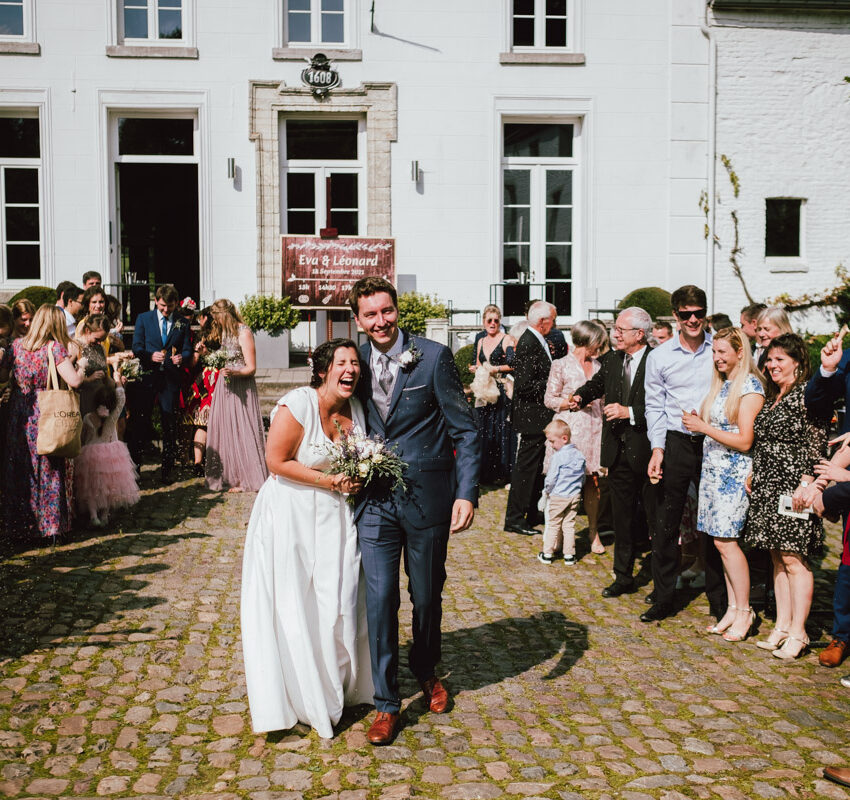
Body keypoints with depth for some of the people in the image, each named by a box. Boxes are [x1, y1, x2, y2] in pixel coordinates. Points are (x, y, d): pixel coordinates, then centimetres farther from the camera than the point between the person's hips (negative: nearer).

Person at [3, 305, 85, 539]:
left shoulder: (17, 344, 3)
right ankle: (51, 522, 12)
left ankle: (20, 522, 23)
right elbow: (74, 381, -18)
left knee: (19, 469, 14)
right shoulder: (55, 347, -11)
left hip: (19, 415, 5)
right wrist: (81, 368, 1)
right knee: (49, 469, 6)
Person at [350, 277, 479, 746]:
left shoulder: (433, 358, -7)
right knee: (380, 596, -3)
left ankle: (426, 673, 40)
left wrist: (466, 492, -15)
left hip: (427, 498, -2)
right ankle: (386, 704, 11)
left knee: (427, 596, 13)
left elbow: (465, 429, -7)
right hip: (374, 500, 2)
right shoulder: (357, 362, 4)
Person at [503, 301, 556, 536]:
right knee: (525, 467, -2)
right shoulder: (528, 344, -20)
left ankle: (532, 514, 29)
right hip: (532, 417, -10)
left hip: (538, 416, 10)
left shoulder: (534, 341, 11)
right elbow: (524, 386, -26)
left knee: (536, 466, 18)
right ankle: (514, 519, 6)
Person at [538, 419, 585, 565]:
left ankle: (547, 554, 14)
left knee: (553, 524, 6)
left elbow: (551, 479, -15)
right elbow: (583, 478, 10)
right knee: (569, 525, 12)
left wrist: (547, 491, 1)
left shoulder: (558, 456, -17)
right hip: (574, 496, 5)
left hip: (557, 497, -5)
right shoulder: (579, 455, 3)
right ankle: (569, 555, 14)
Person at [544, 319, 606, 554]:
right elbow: (549, 399, -1)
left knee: (592, 481, 4)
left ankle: (593, 532, 13)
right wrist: (571, 402, -14)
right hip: (569, 428, -4)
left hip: (594, 429, 5)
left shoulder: (597, 366, 14)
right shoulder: (561, 365, -2)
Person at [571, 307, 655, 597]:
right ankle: (623, 576, 27)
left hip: (646, 452, -6)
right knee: (623, 517, 15)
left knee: (656, 519, 4)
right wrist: (581, 396, 5)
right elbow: (597, 384, 24)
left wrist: (629, 412, -22)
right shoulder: (612, 359, 7)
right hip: (618, 451, 6)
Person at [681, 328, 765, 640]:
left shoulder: (750, 386, -11)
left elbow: (744, 441, -14)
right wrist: (698, 424, -1)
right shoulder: (720, 383, 14)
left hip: (733, 473, -8)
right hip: (712, 468, 8)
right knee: (720, 541, 7)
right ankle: (732, 608, 15)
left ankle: (744, 611, 4)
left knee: (725, 540, -7)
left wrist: (704, 427, -14)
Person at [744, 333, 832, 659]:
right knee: (778, 558, 10)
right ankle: (782, 626, 17)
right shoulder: (771, 397, 16)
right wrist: (753, 477, 15)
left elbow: (815, 443, -16)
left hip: (792, 487, -8)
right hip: (767, 486, 8)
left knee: (794, 559, -5)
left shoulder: (809, 394, -8)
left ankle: (798, 633, 1)